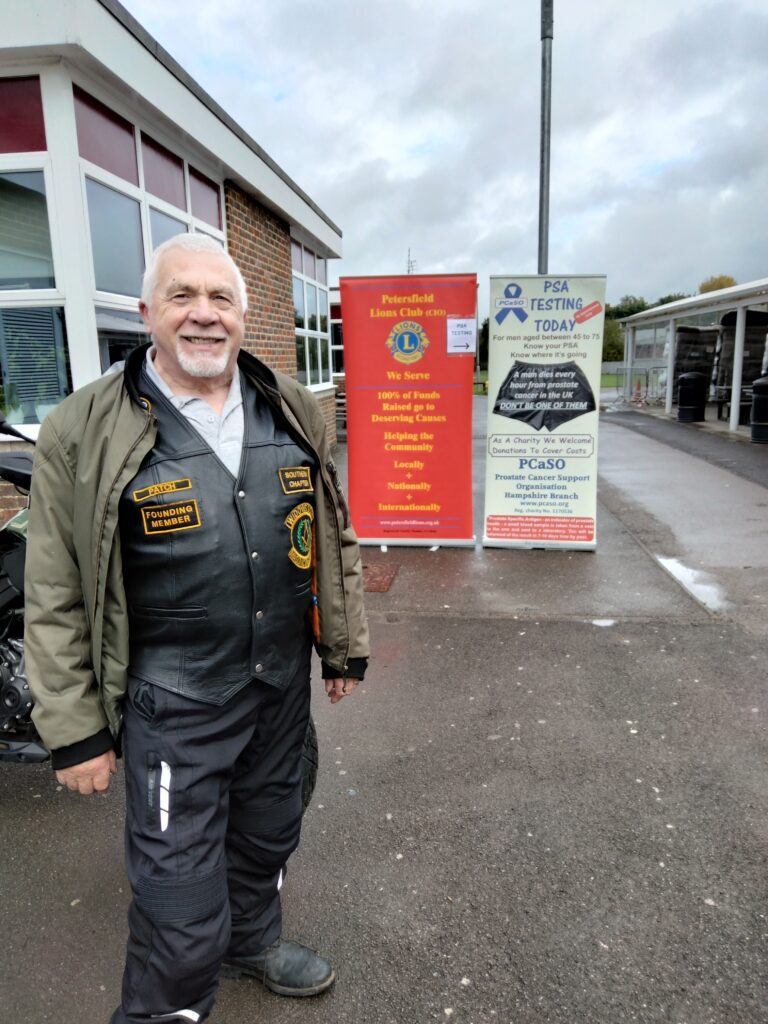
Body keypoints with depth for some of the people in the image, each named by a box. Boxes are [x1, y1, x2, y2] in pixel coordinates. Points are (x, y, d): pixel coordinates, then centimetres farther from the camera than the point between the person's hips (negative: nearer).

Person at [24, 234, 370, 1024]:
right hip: (174, 704, -4)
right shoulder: (85, 432, -12)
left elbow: (333, 539, 8)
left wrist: (345, 648, 10)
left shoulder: (292, 411, 1)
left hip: (282, 682, 5)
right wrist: (75, 733, -6)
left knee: (268, 838, 26)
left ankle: (253, 941, 56)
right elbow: (55, 599, -8)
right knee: (181, 905, 7)